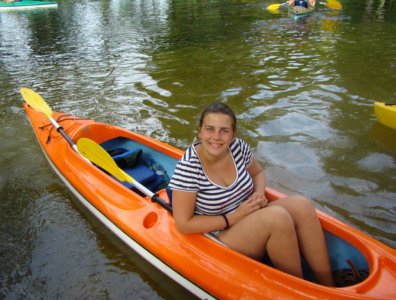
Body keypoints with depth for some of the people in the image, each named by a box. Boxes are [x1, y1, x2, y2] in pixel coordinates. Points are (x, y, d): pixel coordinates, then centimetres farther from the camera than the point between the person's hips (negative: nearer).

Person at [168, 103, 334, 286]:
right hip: (219, 239, -6)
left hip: (252, 221, 6)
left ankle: (328, 288, -9)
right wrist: (234, 218, -20)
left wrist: (259, 193, -9)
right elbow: (183, 225, -19)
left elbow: (257, 173, 14)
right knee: (277, 216, -28)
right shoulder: (189, 166, -23)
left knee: (300, 205, -16)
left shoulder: (238, 147, -7)